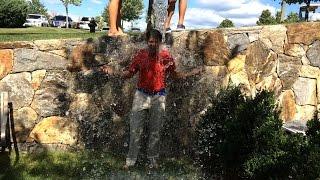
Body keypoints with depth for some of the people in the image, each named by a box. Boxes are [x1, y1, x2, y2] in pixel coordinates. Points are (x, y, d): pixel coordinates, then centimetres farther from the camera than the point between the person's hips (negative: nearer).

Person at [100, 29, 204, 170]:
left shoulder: (166, 56, -3)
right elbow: (129, 73, 2)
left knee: (155, 130, 9)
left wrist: (191, 73, -3)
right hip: (141, 95, 0)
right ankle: (131, 160, 13)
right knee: (135, 129, 1)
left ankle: (152, 159, 23)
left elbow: (174, 74, 7)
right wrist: (113, 72, -12)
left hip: (158, 96, 0)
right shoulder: (140, 55, -3)